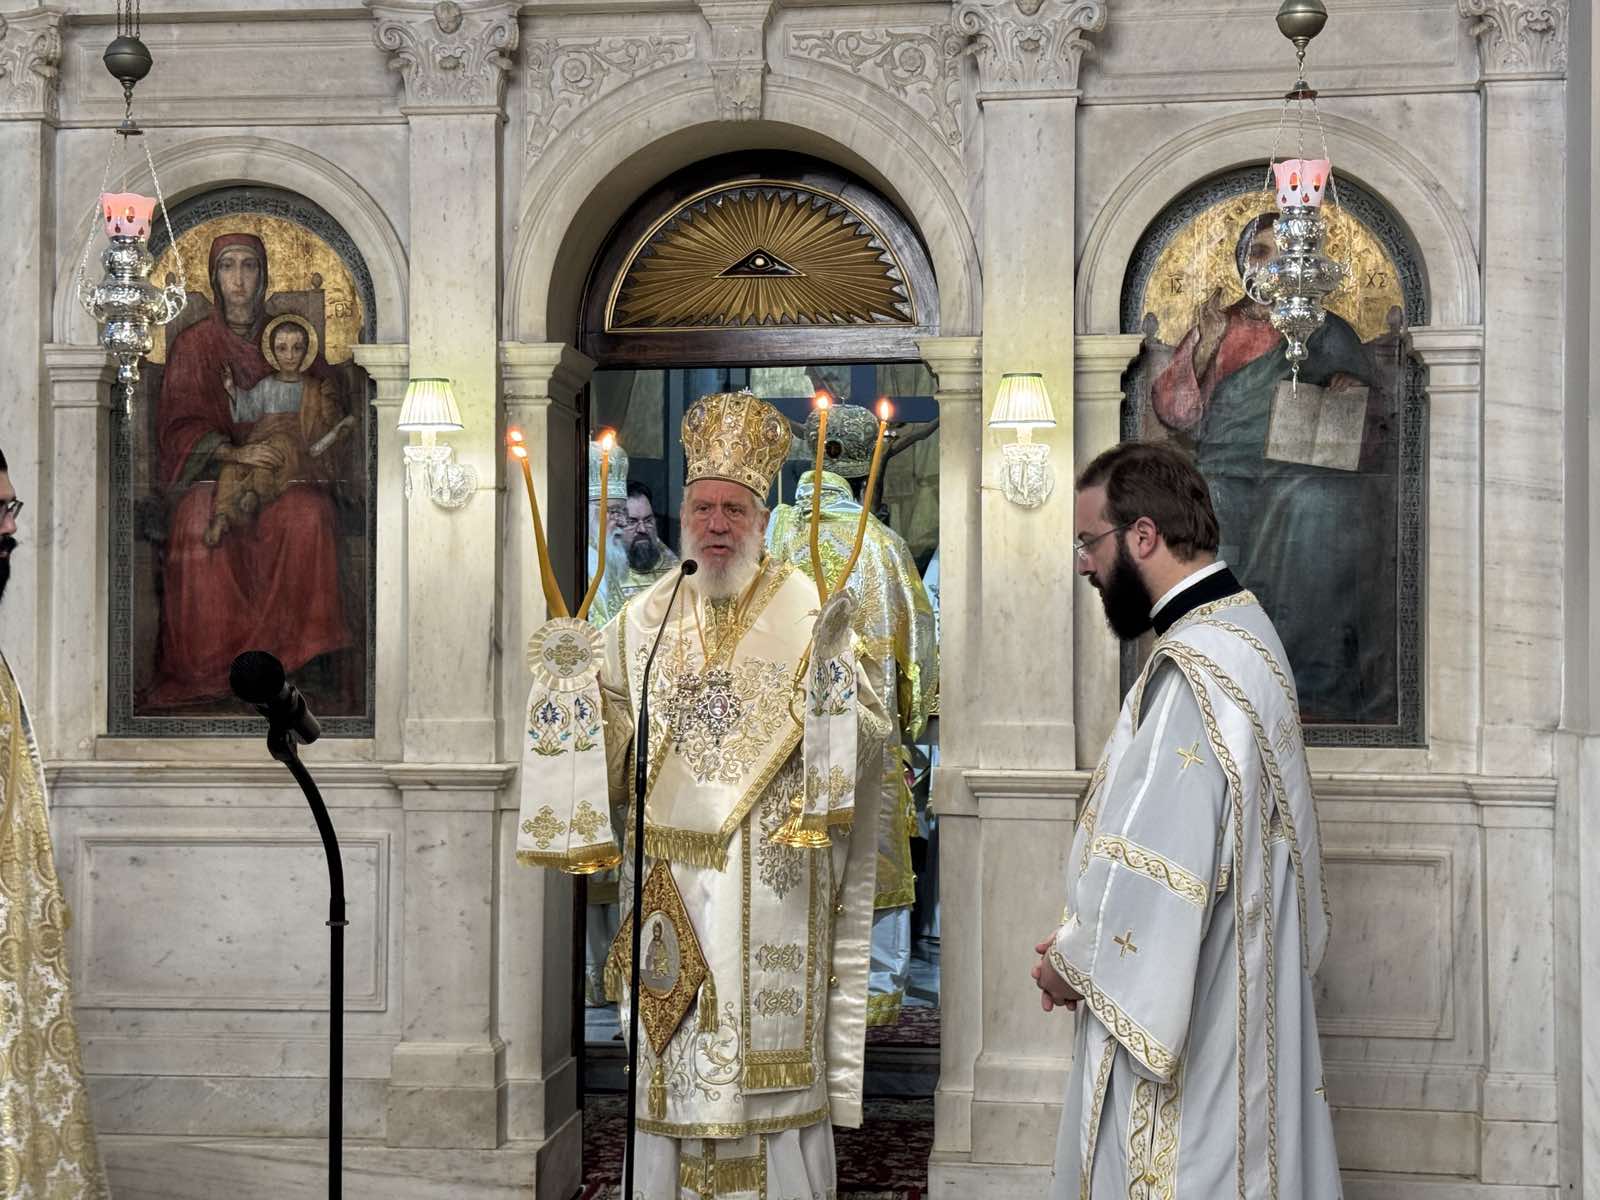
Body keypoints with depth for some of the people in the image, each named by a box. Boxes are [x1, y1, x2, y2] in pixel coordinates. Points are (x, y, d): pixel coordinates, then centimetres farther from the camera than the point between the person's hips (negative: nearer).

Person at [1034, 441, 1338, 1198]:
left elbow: (1159, 869, -25)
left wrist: (1075, 962, -9)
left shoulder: (1195, 669, -22)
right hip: (1229, 995, 10)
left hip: (1180, 1016, -10)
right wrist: (1083, 941, 11)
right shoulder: (1241, 632, 11)